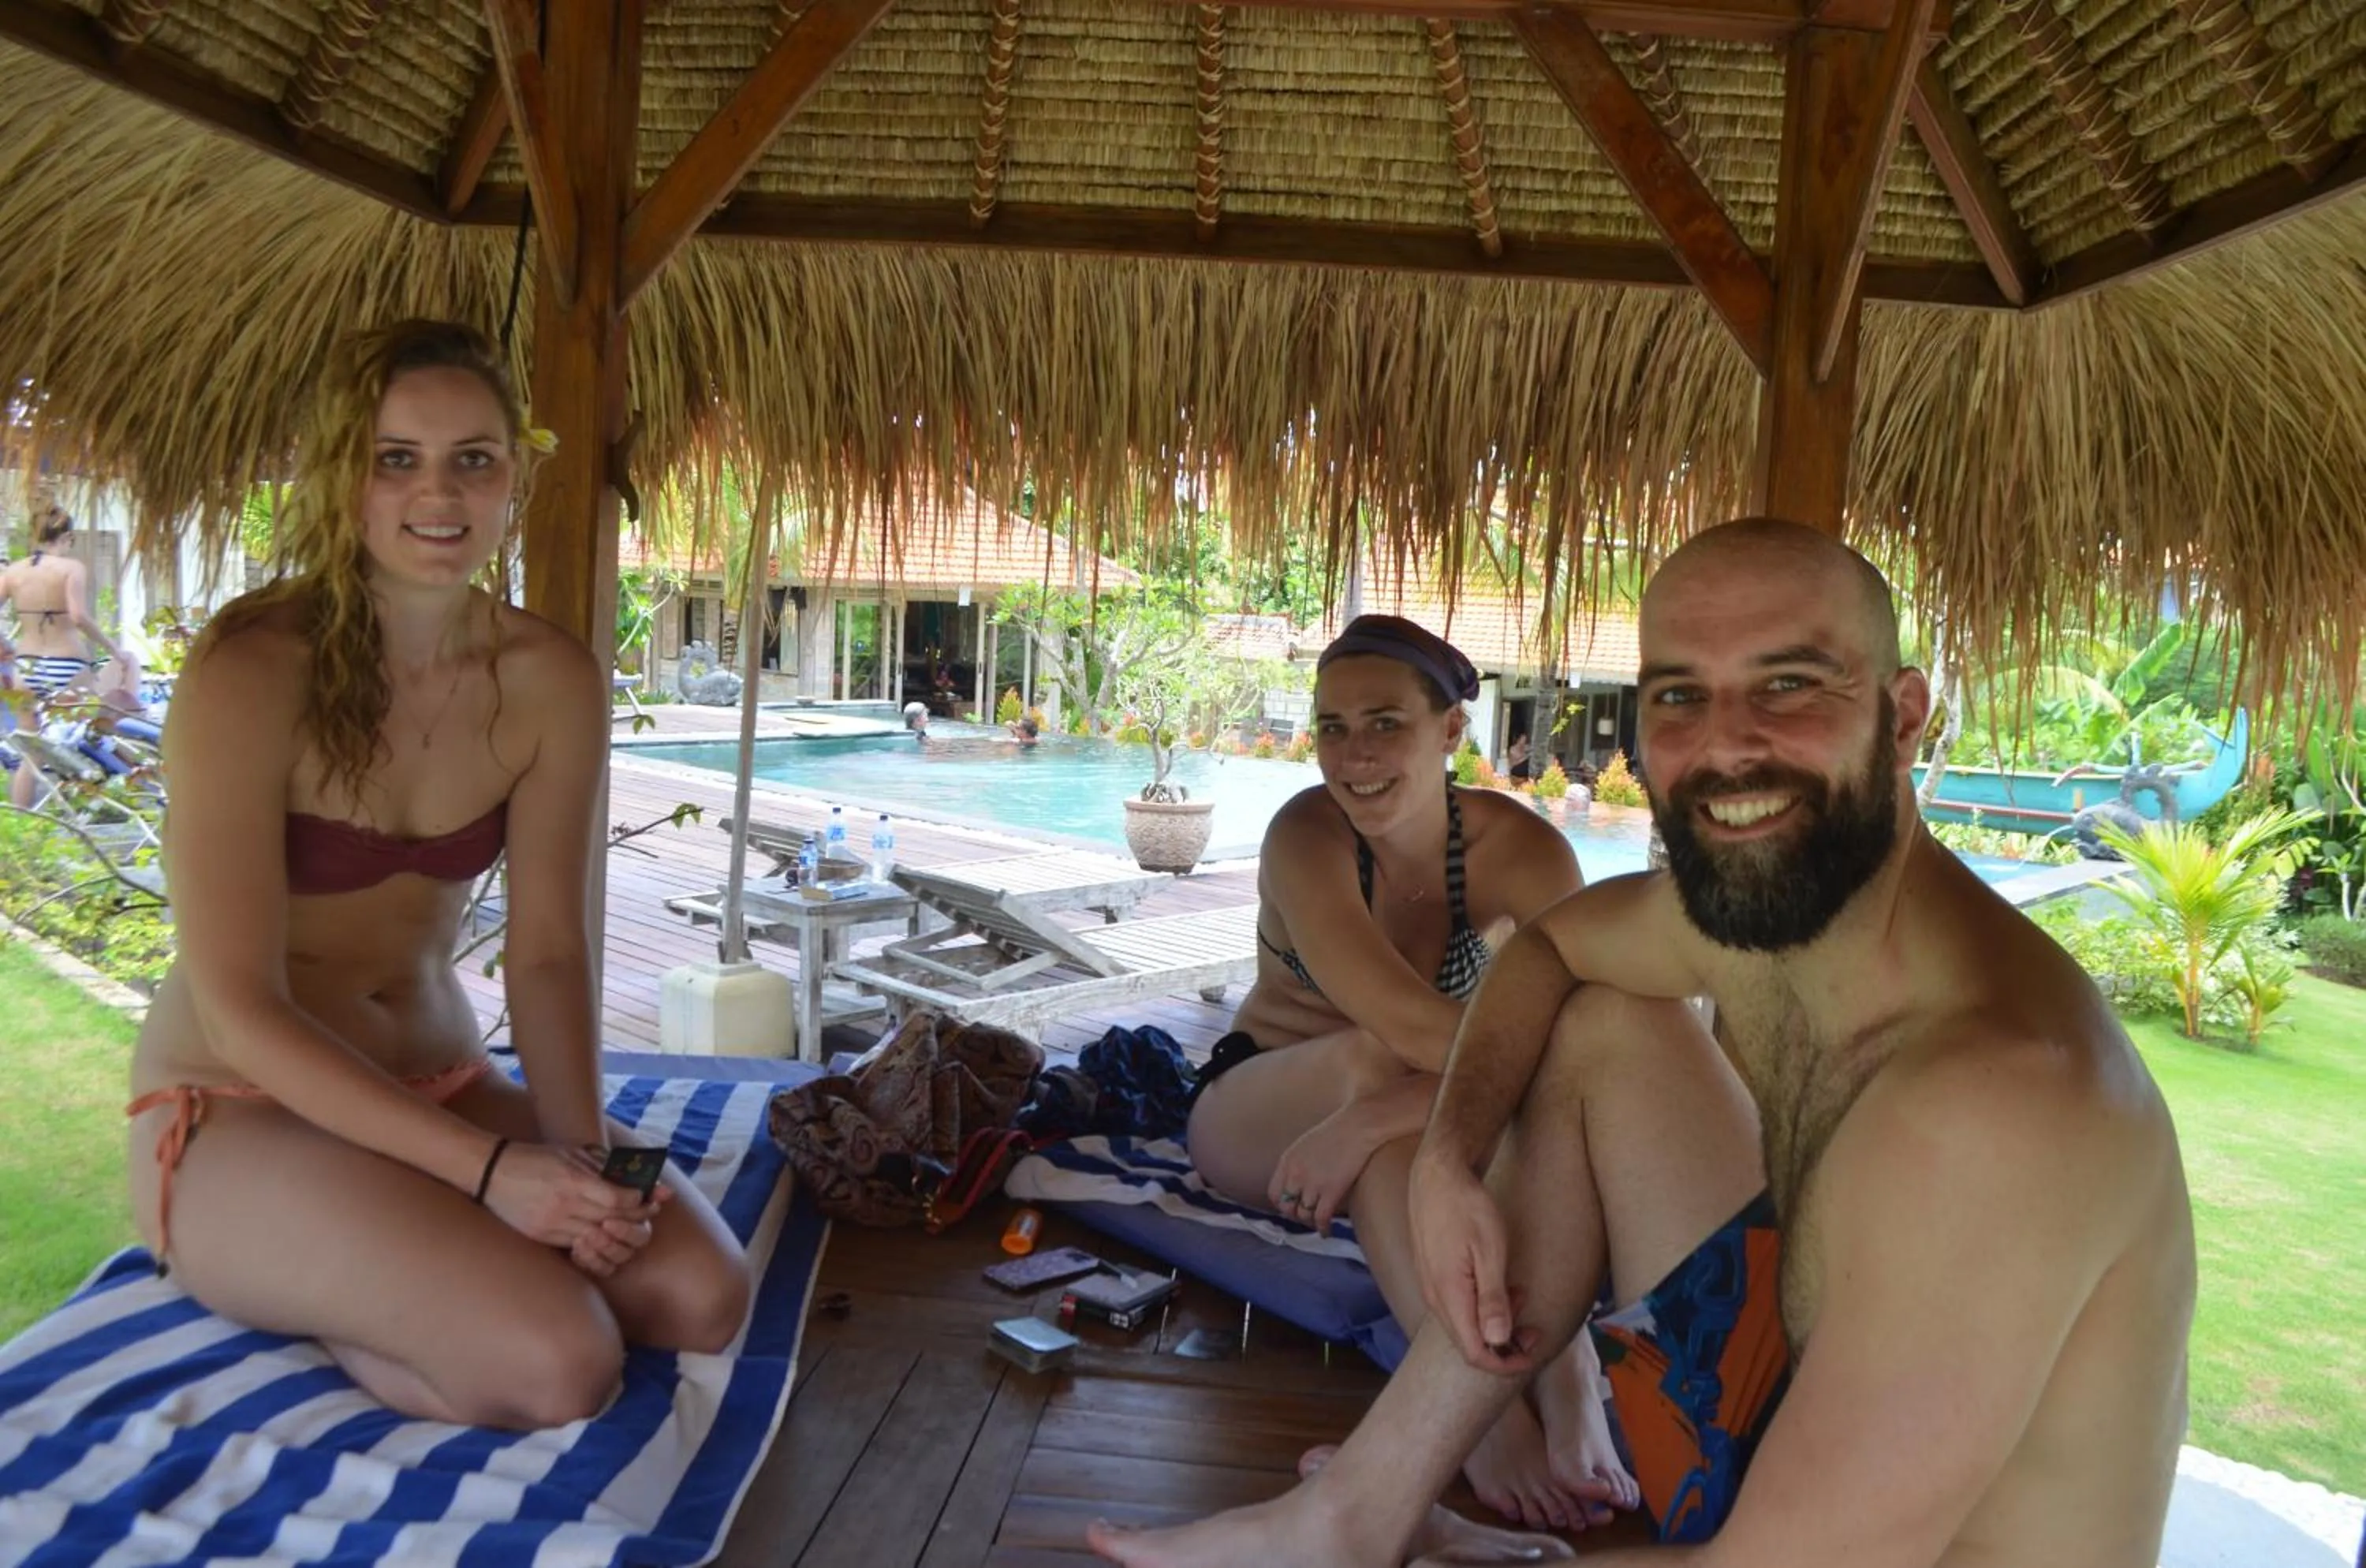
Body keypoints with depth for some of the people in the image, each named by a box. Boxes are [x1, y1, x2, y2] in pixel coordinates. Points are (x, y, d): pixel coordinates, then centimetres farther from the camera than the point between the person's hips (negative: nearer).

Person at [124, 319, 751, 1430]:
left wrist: (580, 1150, -19)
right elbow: (239, 1008, -21)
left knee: (702, 1294, -17)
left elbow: (547, 952, -3)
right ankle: (301, 1286, 2)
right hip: (241, 1111, -5)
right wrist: (491, 1167, -28)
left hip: (440, 1083, 5)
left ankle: (339, 1287, 3)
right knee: (559, 1361, -26)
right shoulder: (249, 672, -19)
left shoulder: (551, 681, -4)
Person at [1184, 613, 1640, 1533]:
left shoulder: (1518, 847, -18)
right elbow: (1401, 1021, -39)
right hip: (1256, 1114, -2)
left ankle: (1569, 1393, -39)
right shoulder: (1307, 836, -25)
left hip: (1412, 1147, 2)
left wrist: (1371, 1119, -43)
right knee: (1375, 1056, -37)